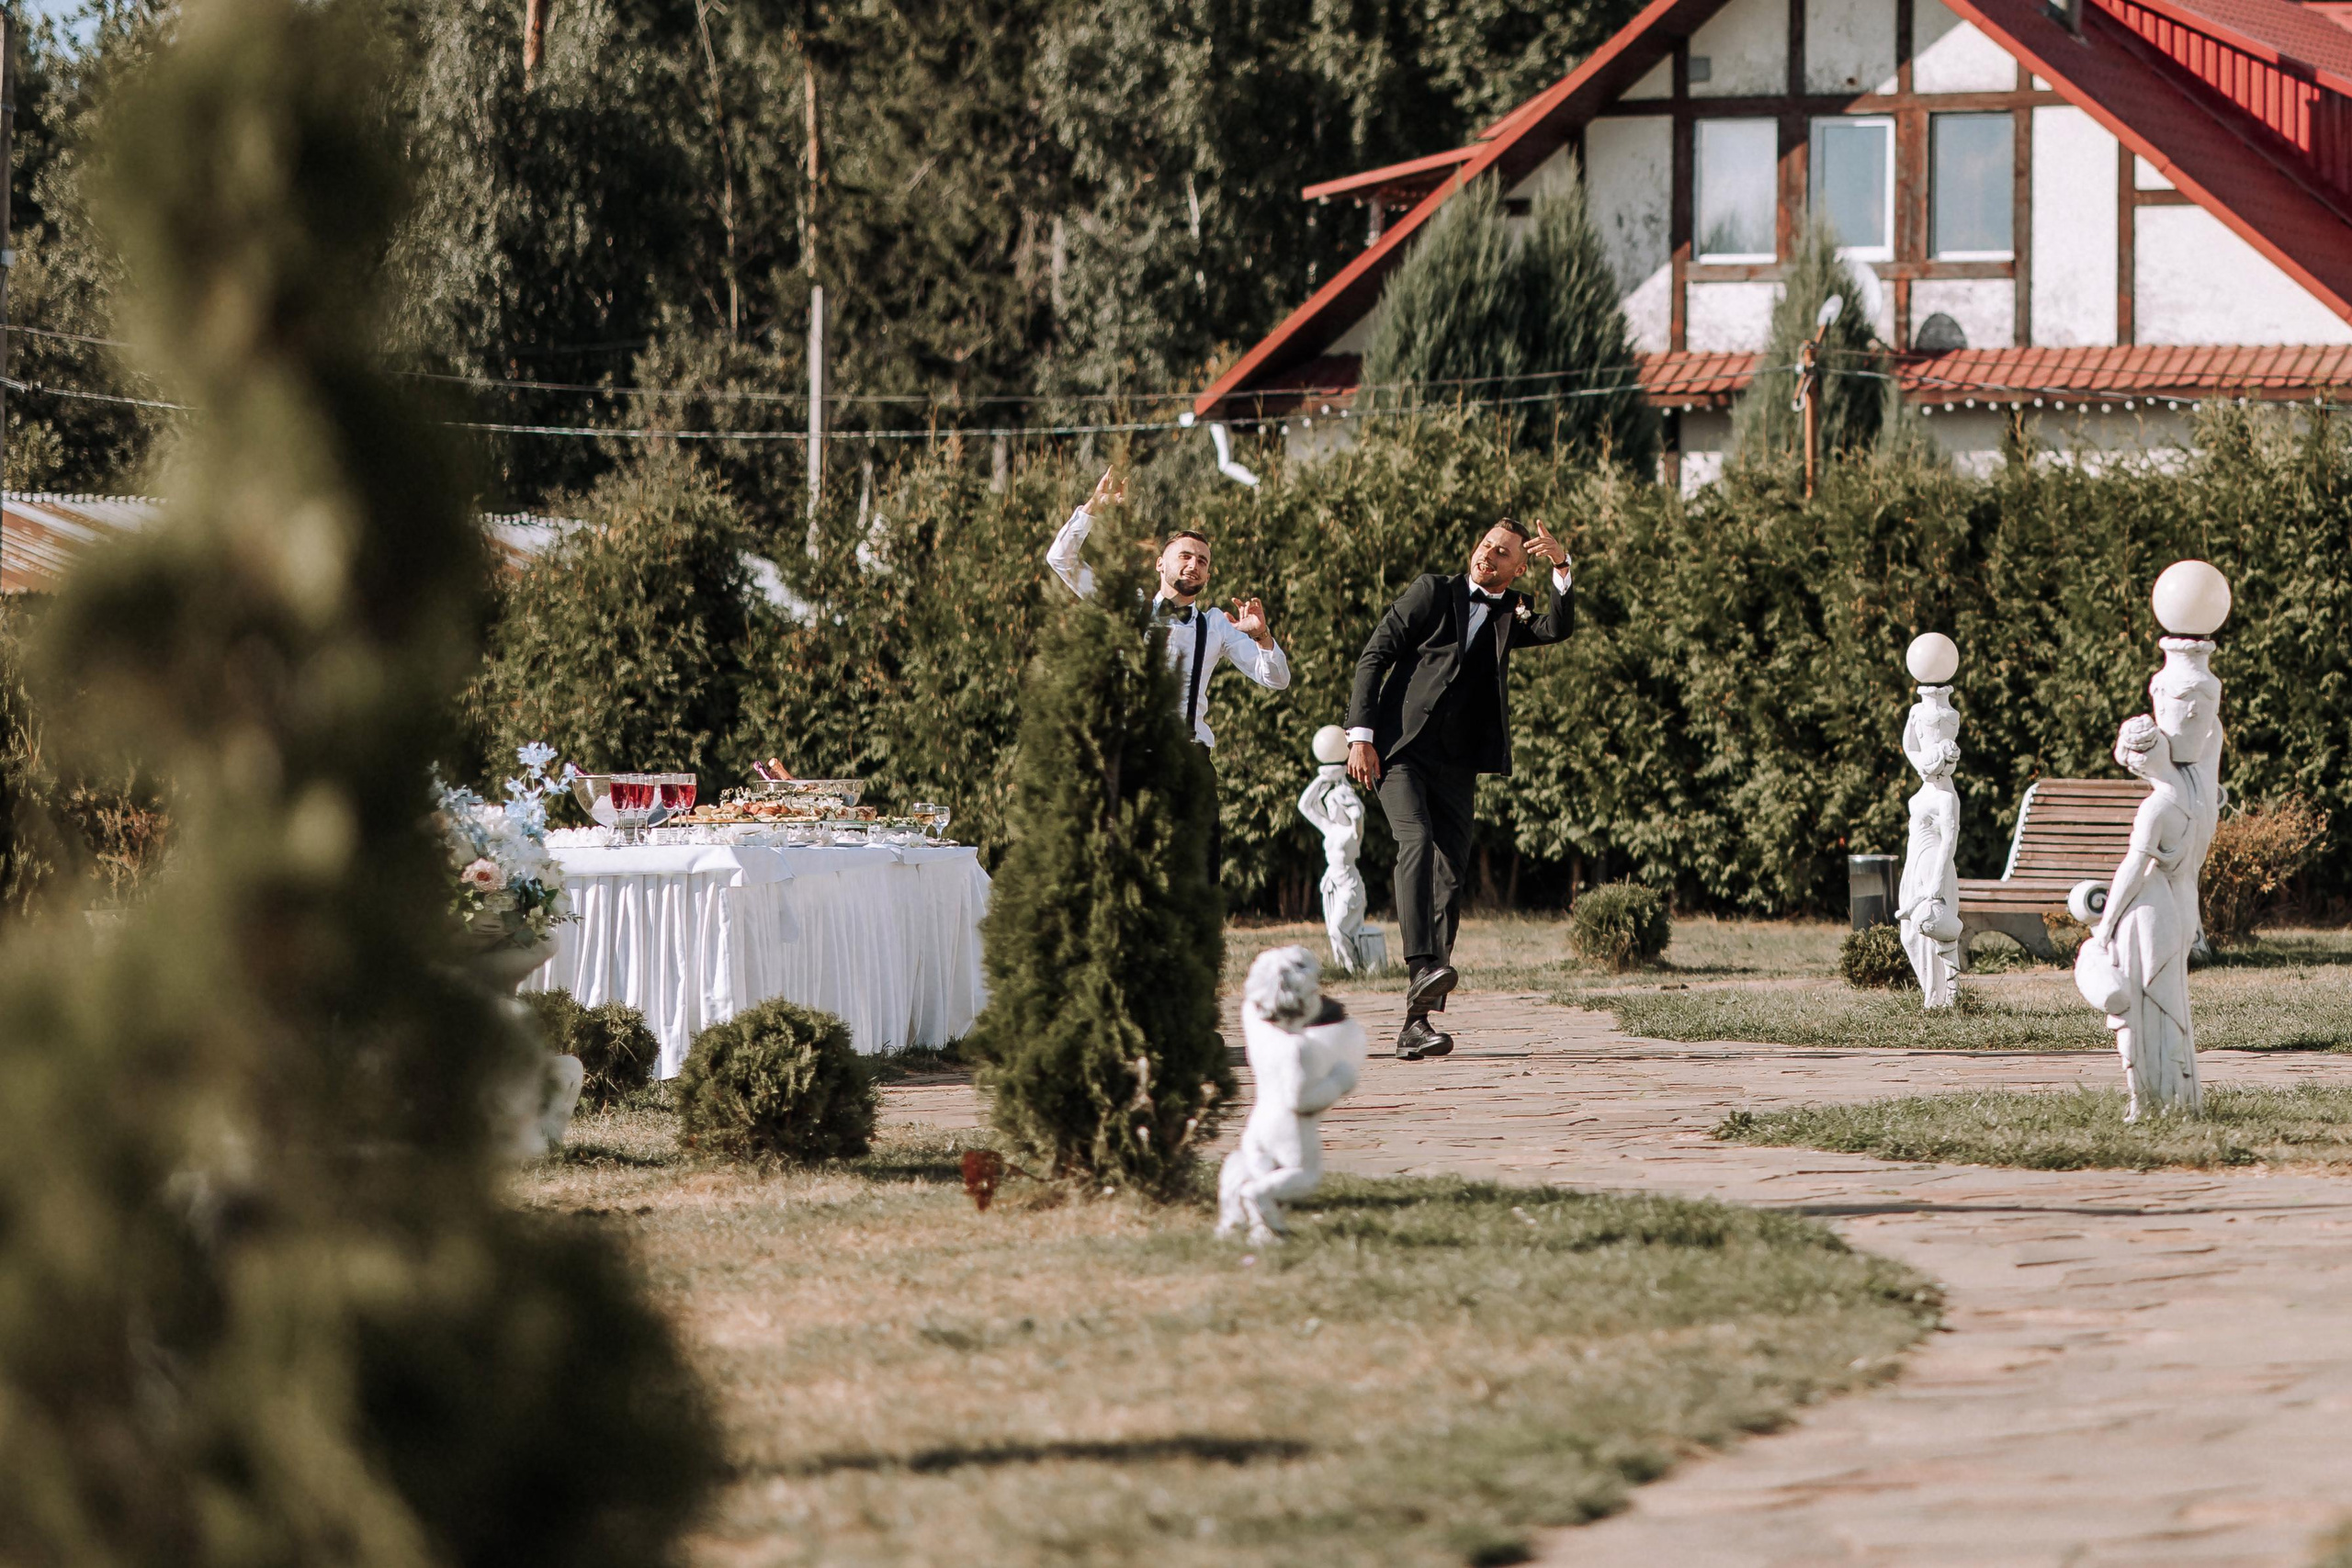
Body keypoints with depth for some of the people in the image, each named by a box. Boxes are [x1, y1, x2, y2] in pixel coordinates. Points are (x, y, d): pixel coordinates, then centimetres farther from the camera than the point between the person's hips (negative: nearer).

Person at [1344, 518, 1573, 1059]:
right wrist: (1361, 734, -7)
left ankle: (1418, 1022, -4)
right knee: (1417, 841, -28)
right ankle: (1422, 969, -44)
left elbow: (1558, 628, -1)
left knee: (1448, 882, -3)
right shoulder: (1432, 593, 9)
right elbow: (1375, 656, 3)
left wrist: (1561, 569, -16)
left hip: (1457, 766, 4)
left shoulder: (1511, 615, 19)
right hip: (1400, 749, -4)